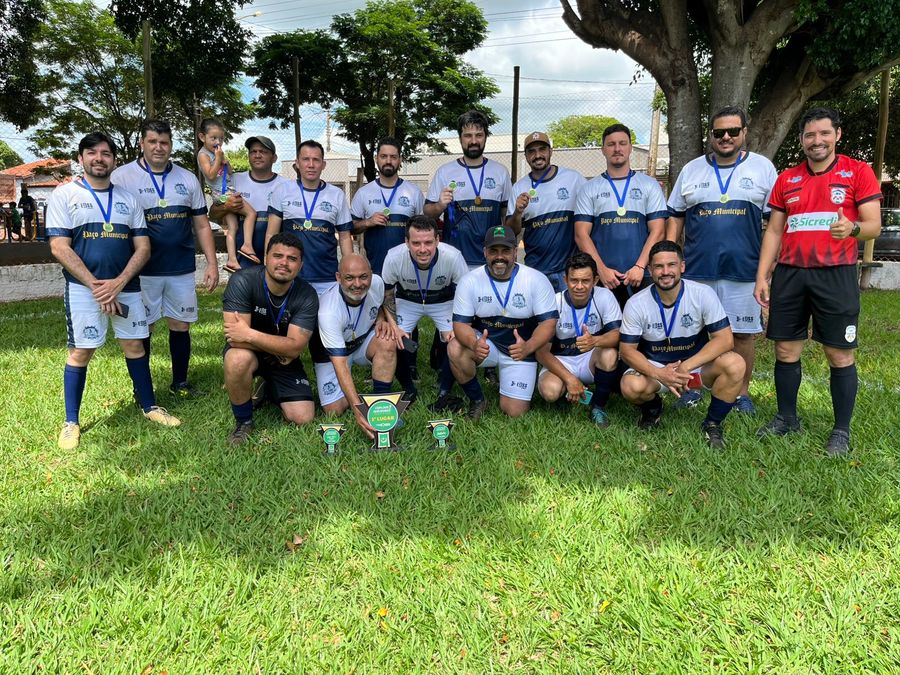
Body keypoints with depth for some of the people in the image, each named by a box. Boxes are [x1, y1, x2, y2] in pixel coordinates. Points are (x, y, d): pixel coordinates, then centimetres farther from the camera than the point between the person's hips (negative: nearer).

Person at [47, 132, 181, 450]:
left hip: (126, 286, 3)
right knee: (80, 352, 0)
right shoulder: (65, 194, 0)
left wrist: (118, 283, -11)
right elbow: (59, 248, -7)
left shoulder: (128, 199, 9)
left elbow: (143, 247, 3)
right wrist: (96, 286, -15)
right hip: (83, 287, -3)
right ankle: (71, 422, 13)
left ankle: (149, 407, 23)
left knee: (135, 345, 9)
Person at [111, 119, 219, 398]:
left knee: (180, 326, 9)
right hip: (142, 271, -2)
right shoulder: (122, 177, -2)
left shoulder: (188, 179, 8)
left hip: (182, 270, 3)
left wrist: (212, 263, 2)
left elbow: (202, 226, 10)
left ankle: (180, 382, 24)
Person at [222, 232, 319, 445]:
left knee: (304, 419, -9)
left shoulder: (307, 296, -18)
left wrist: (250, 335, -34)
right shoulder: (243, 281, -23)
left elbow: (295, 348, -25)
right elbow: (236, 338, -29)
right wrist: (278, 347, -22)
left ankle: (268, 389, 25)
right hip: (248, 352, -2)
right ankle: (243, 421, -11)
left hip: (284, 360, 2)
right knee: (239, 358, -39)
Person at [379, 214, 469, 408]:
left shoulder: (453, 257, -33)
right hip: (407, 301, 1)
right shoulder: (394, 257, -30)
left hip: (444, 301, -1)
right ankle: (409, 390, 9)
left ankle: (444, 392, 3)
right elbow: (387, 295, -12)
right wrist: (394, 327, -24)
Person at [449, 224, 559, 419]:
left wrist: (528, 348, -36)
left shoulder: (537, 280, -15)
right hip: (485, 344, 1)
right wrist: (475, 344, -39)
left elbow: (549, 322, -15)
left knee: (515, 413, -6)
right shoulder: (470, 281, -12)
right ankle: (477, 400, -5)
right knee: (455, 349, -32)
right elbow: (461, 323, -14)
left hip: (520, 351, 0)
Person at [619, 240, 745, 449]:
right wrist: (659, 373, -29)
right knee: (632, 386, -33)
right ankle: (652, 407, 8)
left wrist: (687, 366, -30)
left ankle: (712, 423, -3)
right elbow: (627, 350, -11)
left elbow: (725, 339, -18)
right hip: (653, 367, 0)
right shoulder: (636, 304, -15)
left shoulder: (703, 294, -15)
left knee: (735, 364, -29)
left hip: (697, 363, 1)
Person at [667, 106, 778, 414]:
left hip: (744, 270, -1)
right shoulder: (691, 170, 11)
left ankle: (742, 392, 20)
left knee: (743, 332, 5)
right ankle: (691, 386, 22)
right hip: (696, 270, 1)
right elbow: (675, 218, 12)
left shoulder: (763, 168, 6)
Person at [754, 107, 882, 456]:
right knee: (786, 350, 7)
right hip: (790, 273, 3)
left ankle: (842, 430, 13)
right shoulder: (786, 179, 12)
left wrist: (853, 228, -25)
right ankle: (786, 417, 22)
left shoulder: (858, 172, 3)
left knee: (840, 355, 1)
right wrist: (762, 276, 4)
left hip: (835, 275, -3)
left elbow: (874, 225, -2)